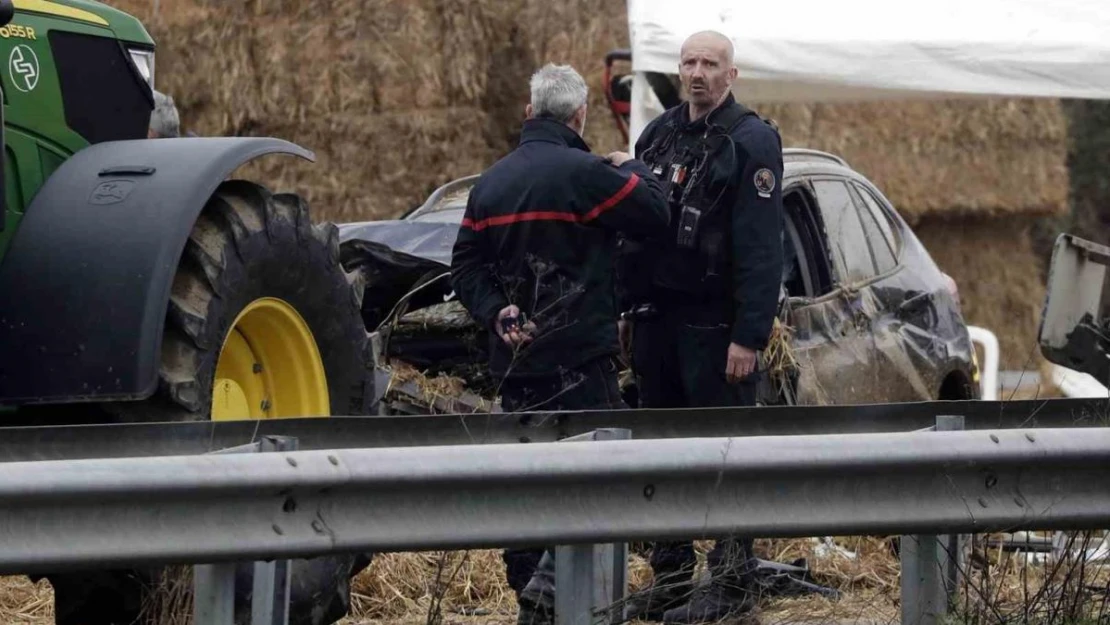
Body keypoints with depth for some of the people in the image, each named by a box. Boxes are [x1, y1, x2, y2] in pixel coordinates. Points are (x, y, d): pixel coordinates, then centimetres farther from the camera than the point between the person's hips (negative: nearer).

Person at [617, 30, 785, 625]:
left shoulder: (751, 141, -7)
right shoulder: (659, 134, 13)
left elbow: (761, 250, -13)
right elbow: (630, 226, 19)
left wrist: (749, 336, -19)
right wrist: (623, 307, 12)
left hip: (715, 324, -7)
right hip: (656, 318, 7)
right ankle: (670, 577, 18)